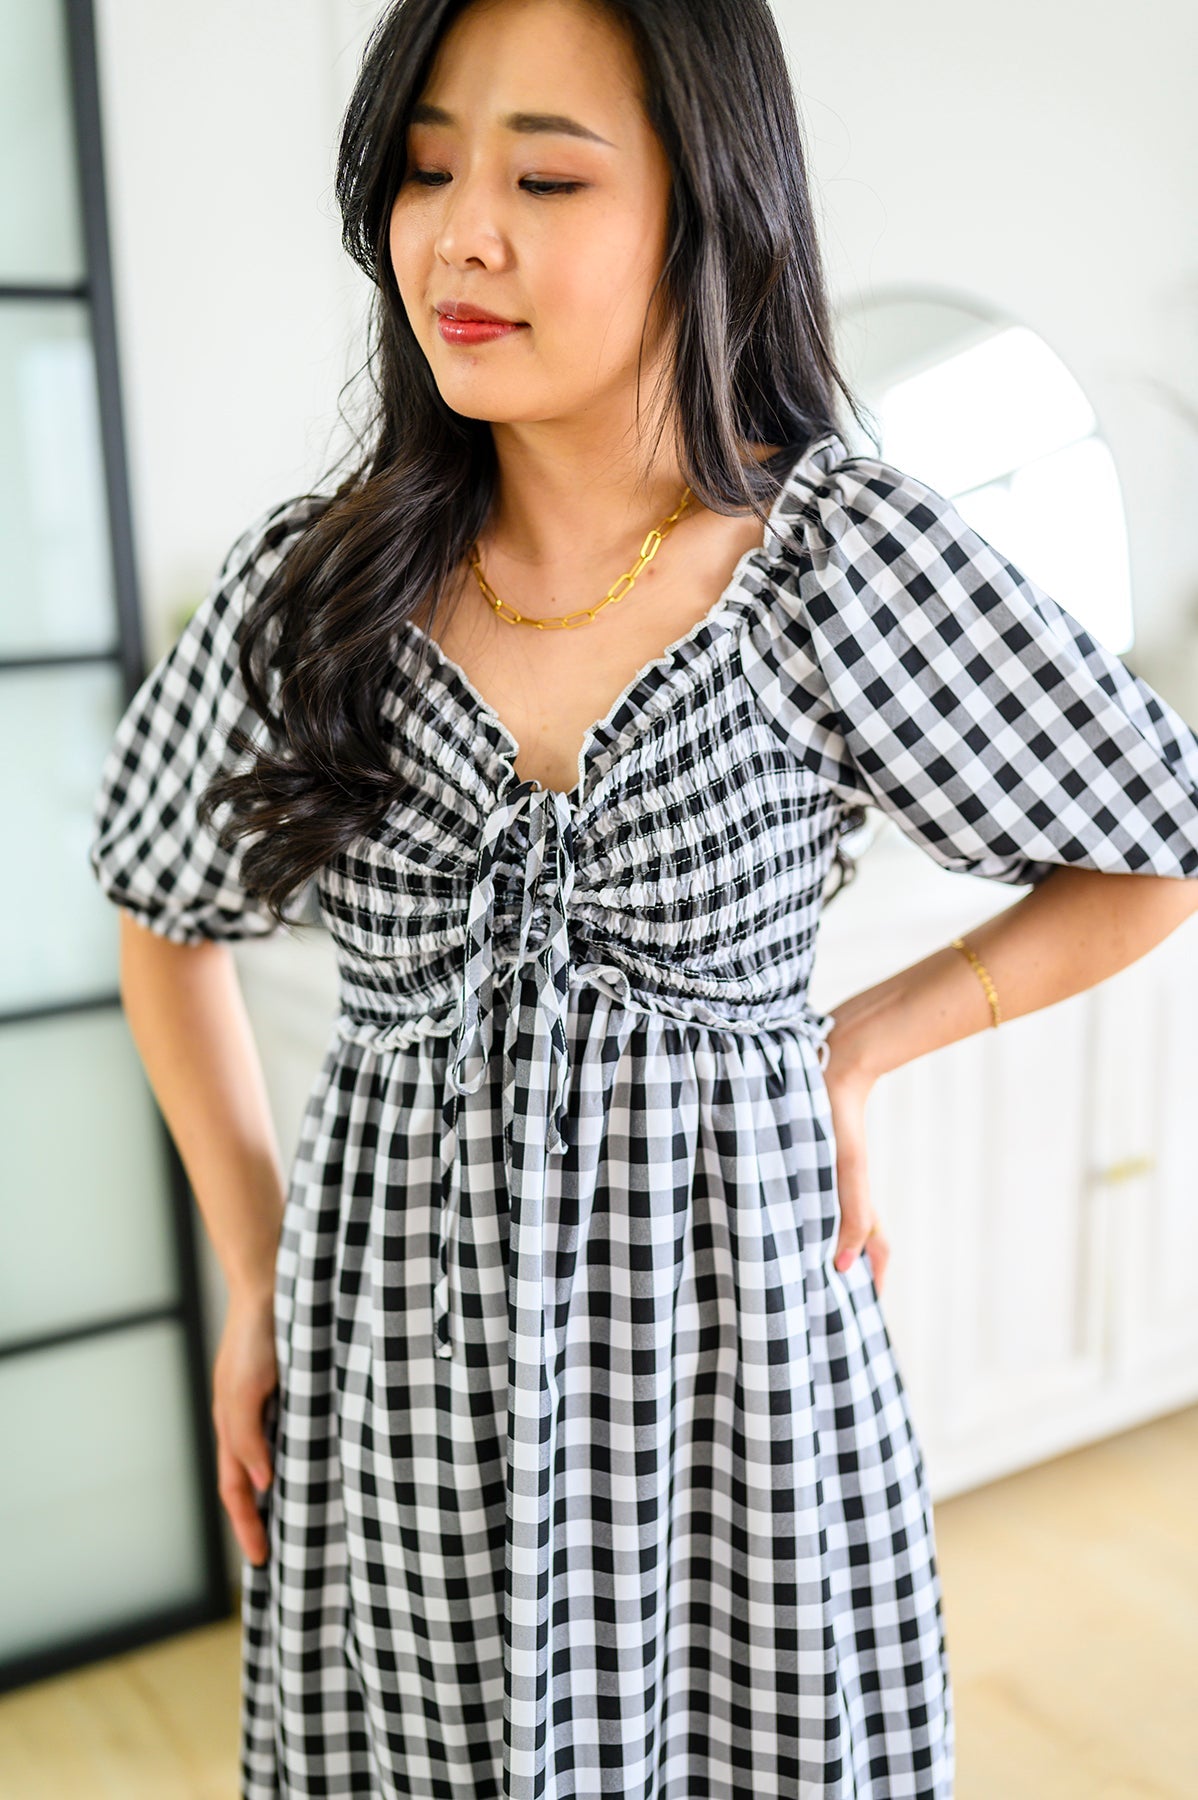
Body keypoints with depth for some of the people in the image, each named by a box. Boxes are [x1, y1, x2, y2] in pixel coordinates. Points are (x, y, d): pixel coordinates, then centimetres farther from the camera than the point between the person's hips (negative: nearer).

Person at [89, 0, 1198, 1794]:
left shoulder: (845, 553, -11)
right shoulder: (311, 582, -4)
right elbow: (166, 916, 12)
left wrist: (853, 1048, -3)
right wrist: (256, 1276, 8)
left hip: (731, 1372, -2)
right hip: (397, 1405, 3)